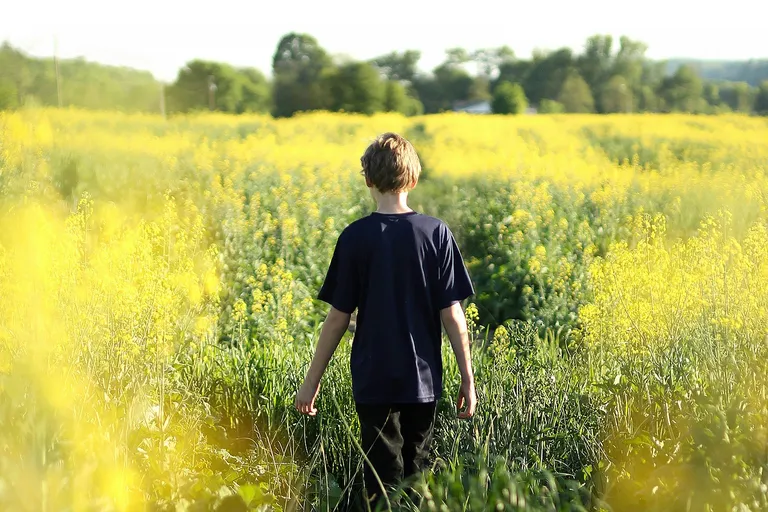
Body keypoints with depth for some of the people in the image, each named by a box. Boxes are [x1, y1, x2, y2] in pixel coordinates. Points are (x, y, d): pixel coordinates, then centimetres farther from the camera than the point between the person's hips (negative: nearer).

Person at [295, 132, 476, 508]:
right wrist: (467, 378, 3)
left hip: (374, 381, -2)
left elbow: (338, 317, -6)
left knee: (384, 485, 5)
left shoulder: (355, 237, -8)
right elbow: (452, 314, -5)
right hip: (423, 380, 2)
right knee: (416, 476, 15)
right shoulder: (437, 233, -5)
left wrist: (312, 380, 3)